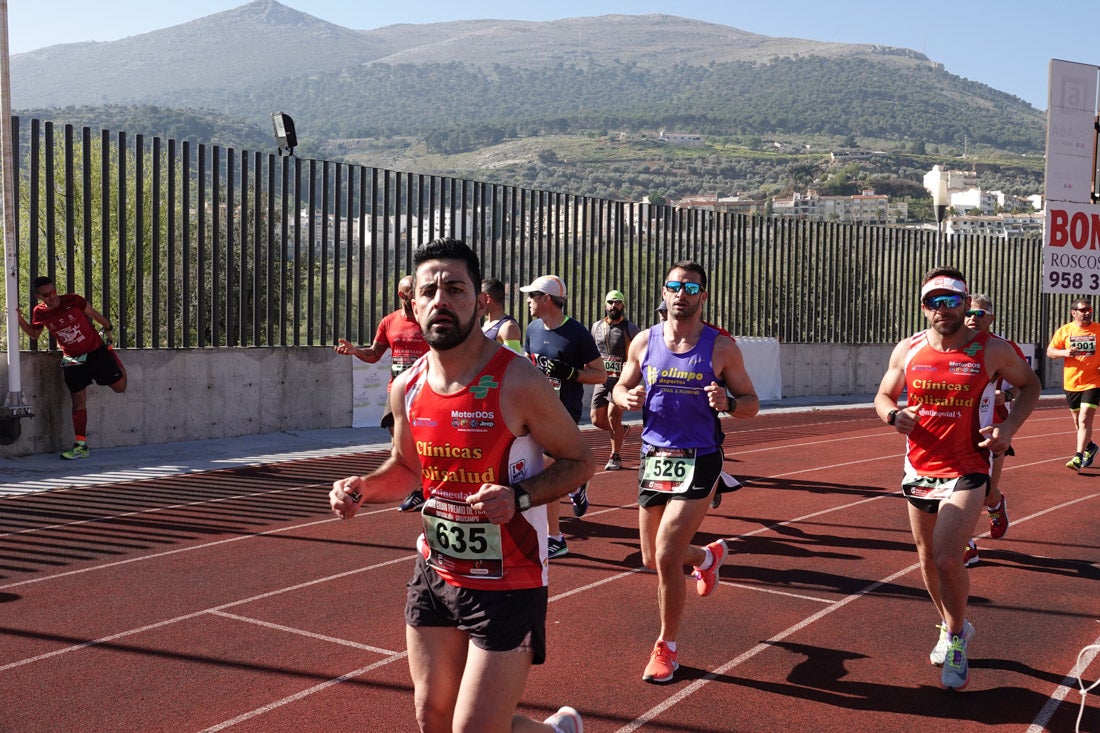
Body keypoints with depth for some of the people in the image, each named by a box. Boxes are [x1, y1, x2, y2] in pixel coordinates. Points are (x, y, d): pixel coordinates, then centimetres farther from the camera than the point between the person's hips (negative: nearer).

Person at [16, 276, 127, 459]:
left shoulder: (72, 300, -16)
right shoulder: (39, 313, -6)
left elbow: (94, 314, 0)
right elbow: (34, 334, 11)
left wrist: (108, 329, 12)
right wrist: (20, 320, -5)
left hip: (96, 350, -2)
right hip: (72, 360, 2)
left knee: (120, 387, 4)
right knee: (78, 402, 0)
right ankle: (81, 446, 5)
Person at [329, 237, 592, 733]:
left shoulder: (517, 383, -19)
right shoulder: (406, 388, -1)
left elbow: (579, 461, -9)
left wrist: (519, 497, -26)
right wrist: (362, 489, -4)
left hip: (507, 584, -6)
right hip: (435, 572, 6)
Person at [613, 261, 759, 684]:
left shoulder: (721, 348, -5)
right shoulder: (644, 342, 3)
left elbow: (751, 403, 1)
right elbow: (620, 387, 13)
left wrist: (728, 403, -22)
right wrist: (627, 398, -11)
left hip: (698, 462, -4)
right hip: (654, 458, 4)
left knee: (666, 557, -11)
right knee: (653, 559, 14)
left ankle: (667, 647, 12)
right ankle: (709, 556, 49)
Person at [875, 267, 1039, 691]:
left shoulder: (992, 350, -9)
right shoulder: (907, 351, -2)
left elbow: (1029, 385, 8)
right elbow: (883, 396, 10)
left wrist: (1010, 427, -9)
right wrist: (893, 415, -14)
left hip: (968, 471, -4)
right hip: (920, 470, 4)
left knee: (946, 557, -17)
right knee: (927, 558, 16)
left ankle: (956, 638, 9)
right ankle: (950, 628, 42)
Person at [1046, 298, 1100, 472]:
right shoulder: (1064, 331, 2)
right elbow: (1049, 352, 4)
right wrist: (1064, 353, -16)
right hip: (1071, 384, 3)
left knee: (1085, 420, -15)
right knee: (1077, 421, 16)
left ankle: (1078, 457, -14)